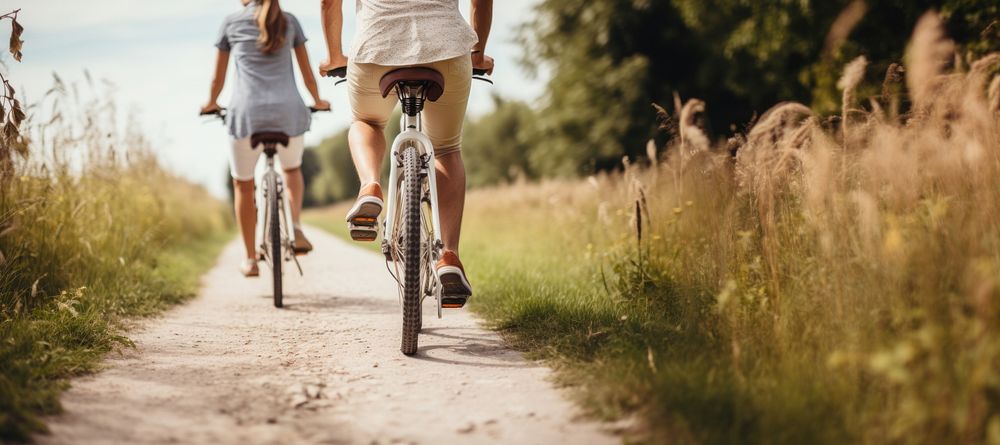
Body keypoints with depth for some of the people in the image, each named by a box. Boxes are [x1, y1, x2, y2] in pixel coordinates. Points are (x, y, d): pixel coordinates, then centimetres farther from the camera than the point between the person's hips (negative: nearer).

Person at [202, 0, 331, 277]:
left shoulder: (231, 23, 11)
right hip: (289, 113, 2)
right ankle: (295, 227, 4)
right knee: (292, 169, 29)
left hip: (247, 113, -1)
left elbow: (218, 77, 18)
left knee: (243, 185, 18)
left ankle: (250, 259, 19)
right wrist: (318, 102, 37)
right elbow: (307, 73, 19)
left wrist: (211, 104, 37)